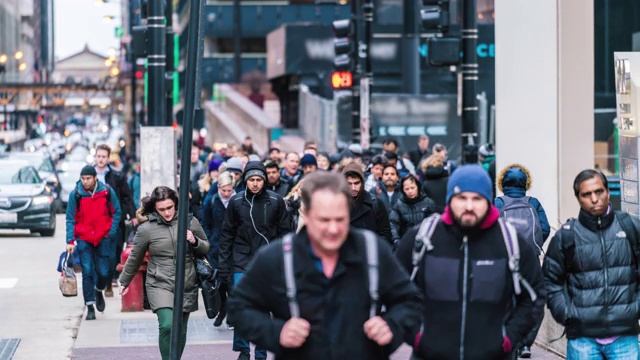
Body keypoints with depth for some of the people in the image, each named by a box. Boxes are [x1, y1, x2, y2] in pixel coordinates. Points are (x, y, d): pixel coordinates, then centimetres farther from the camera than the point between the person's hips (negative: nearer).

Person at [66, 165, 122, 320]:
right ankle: (90, 307, 1)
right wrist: (70, 241, -6)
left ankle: (99, 291, 36)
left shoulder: (107, 191, -4)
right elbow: (70, 219, 0)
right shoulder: (75, 194, -5)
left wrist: (112, 232, -3)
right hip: (83, 239, -1)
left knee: (104, 272, 3)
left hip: (103, 239, 1)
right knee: (87, 272, -6)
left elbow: (117, 213, 7)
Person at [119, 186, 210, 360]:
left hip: (187, 286, 3)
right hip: (160, 285, -3)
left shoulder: (190, 221, 1)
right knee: (167, 325, -23)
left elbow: (205, 249, 13)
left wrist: (195, 241, -9)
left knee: (180, 331, 11)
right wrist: (124, 282, 19)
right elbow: (134, 259, 9)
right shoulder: (146, 229, -5)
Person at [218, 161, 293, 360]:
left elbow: (284, 232, 3)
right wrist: (223, 265, 1)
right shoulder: (236, 201, 0)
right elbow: (227, 234, 5)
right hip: (242, 262, 0)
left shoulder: (276, 201, -2)